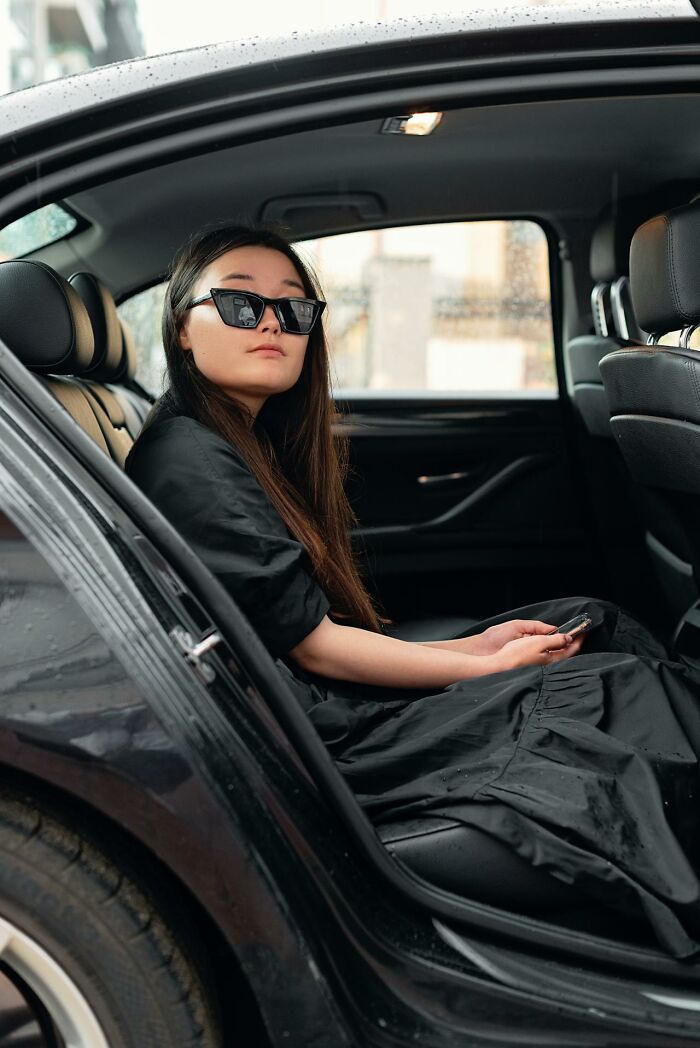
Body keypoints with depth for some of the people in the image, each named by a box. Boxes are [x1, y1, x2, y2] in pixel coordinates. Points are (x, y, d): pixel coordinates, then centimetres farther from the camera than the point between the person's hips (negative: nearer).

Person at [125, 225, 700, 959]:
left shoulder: (250, 445, 14)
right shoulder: (192, 465, -16)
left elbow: (316, 625, 11)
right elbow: (314, 648, -15)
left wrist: (471, 645, 3)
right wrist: (486, 667, -7)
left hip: (331, 704, 10)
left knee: (590, 623, 4)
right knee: (623, 691, -12)